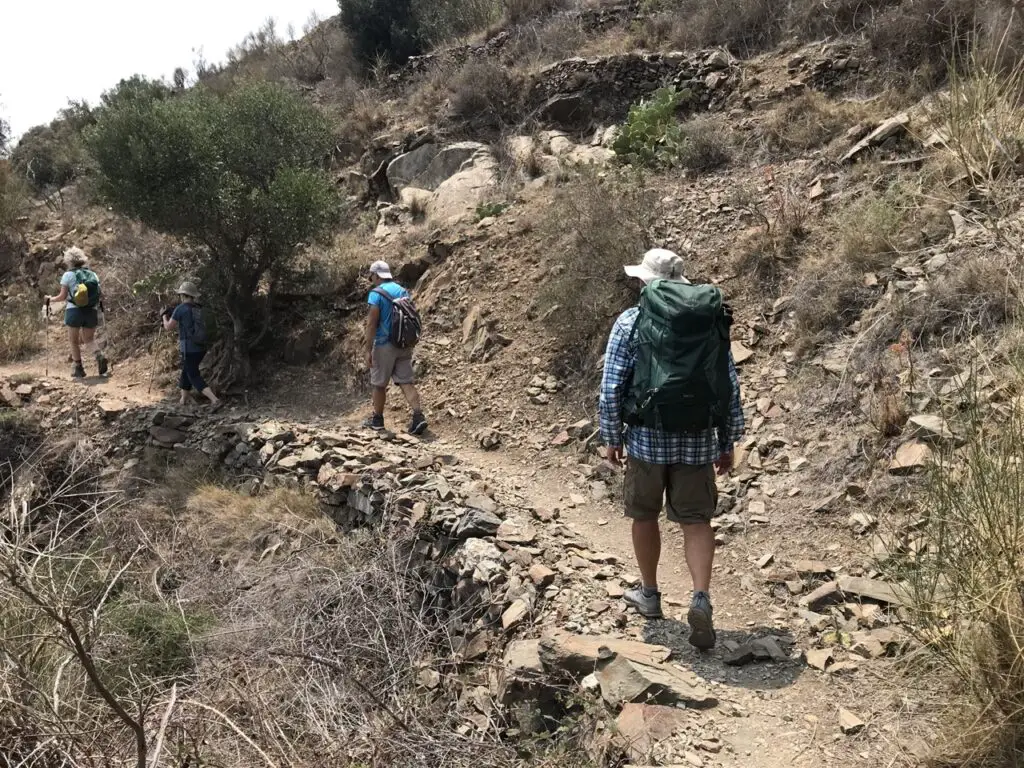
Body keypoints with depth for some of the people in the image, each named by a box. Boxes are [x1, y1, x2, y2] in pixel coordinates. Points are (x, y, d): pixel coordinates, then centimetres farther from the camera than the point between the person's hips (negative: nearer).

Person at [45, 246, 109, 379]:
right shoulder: (93, 275, 6)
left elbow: (63, 296, -4)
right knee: (89, 339, 14)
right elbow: (98, 295, 5)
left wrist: (50, 299, 13)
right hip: (91, 312, 3)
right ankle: (99, 356, -16)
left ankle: (78, 369, 14)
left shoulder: (68, 275, -4)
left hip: (74, 312, -3)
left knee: (74, 341, 12)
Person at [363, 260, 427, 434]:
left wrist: (368, 350, -14)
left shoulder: (376, 293, -11)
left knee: (379, 384, 9)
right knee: (406, 382, 3)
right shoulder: (403, 291, 10)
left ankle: (377, 420, 20)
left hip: (384, 345, -6)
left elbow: (371, 323, -16)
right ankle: (418, 416, -12)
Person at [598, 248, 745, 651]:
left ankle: (649, 594, 31)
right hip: (698, 440, 2)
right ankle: (701, 598, -11)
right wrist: (727, 443, 13)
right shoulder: (711, 322, 5)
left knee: (644, 516, 16)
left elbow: (612, 386, -7)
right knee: (697, 521, 7)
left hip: (647, 437, -2)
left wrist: (611, 437, 4)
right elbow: (730, 387, 6)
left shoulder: (630, 322, -5)